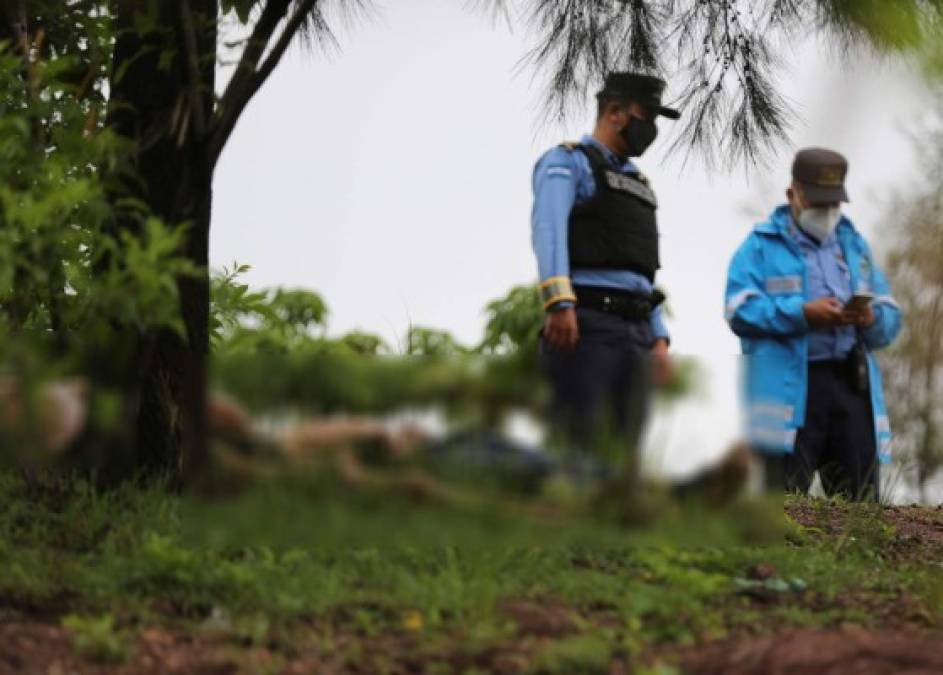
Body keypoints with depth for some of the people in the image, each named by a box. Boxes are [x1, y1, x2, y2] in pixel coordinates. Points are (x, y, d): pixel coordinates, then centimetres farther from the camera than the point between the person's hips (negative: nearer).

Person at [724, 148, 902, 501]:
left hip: (852, 383, 4)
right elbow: (741, 311, -6)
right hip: (789, 389, -4)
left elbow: (890, 318, 18)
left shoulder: (854, 243, 24)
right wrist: (803, 314, -17)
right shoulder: (762, 245, 10)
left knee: (861, 499, -1)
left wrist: (871, 320, -7)